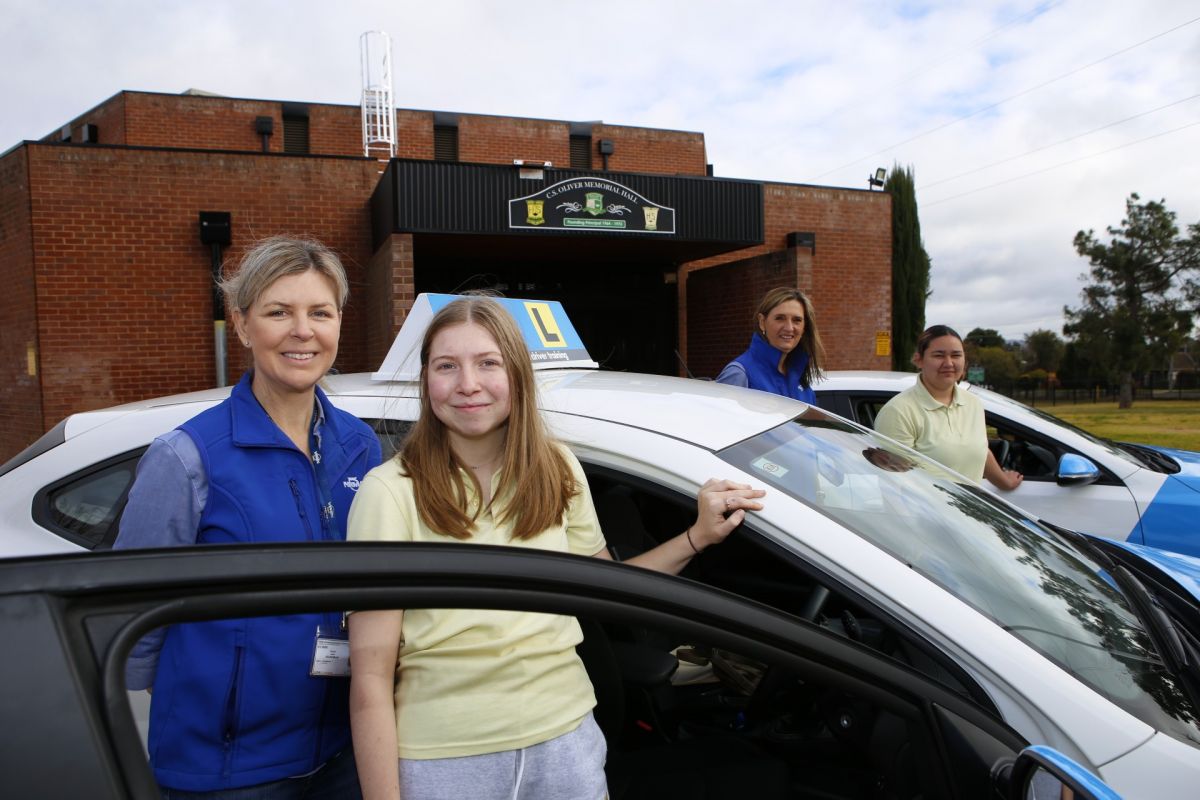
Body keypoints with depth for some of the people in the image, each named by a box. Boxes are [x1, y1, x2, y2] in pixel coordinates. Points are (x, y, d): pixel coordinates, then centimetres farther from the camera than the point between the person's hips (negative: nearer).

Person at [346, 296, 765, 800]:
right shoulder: (391, 491, -13)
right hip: (442, 759, -3)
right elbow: (371, 678, -13)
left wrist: (697, 537, 2)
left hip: (567, 739, 4)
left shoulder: (558, 471, -1)